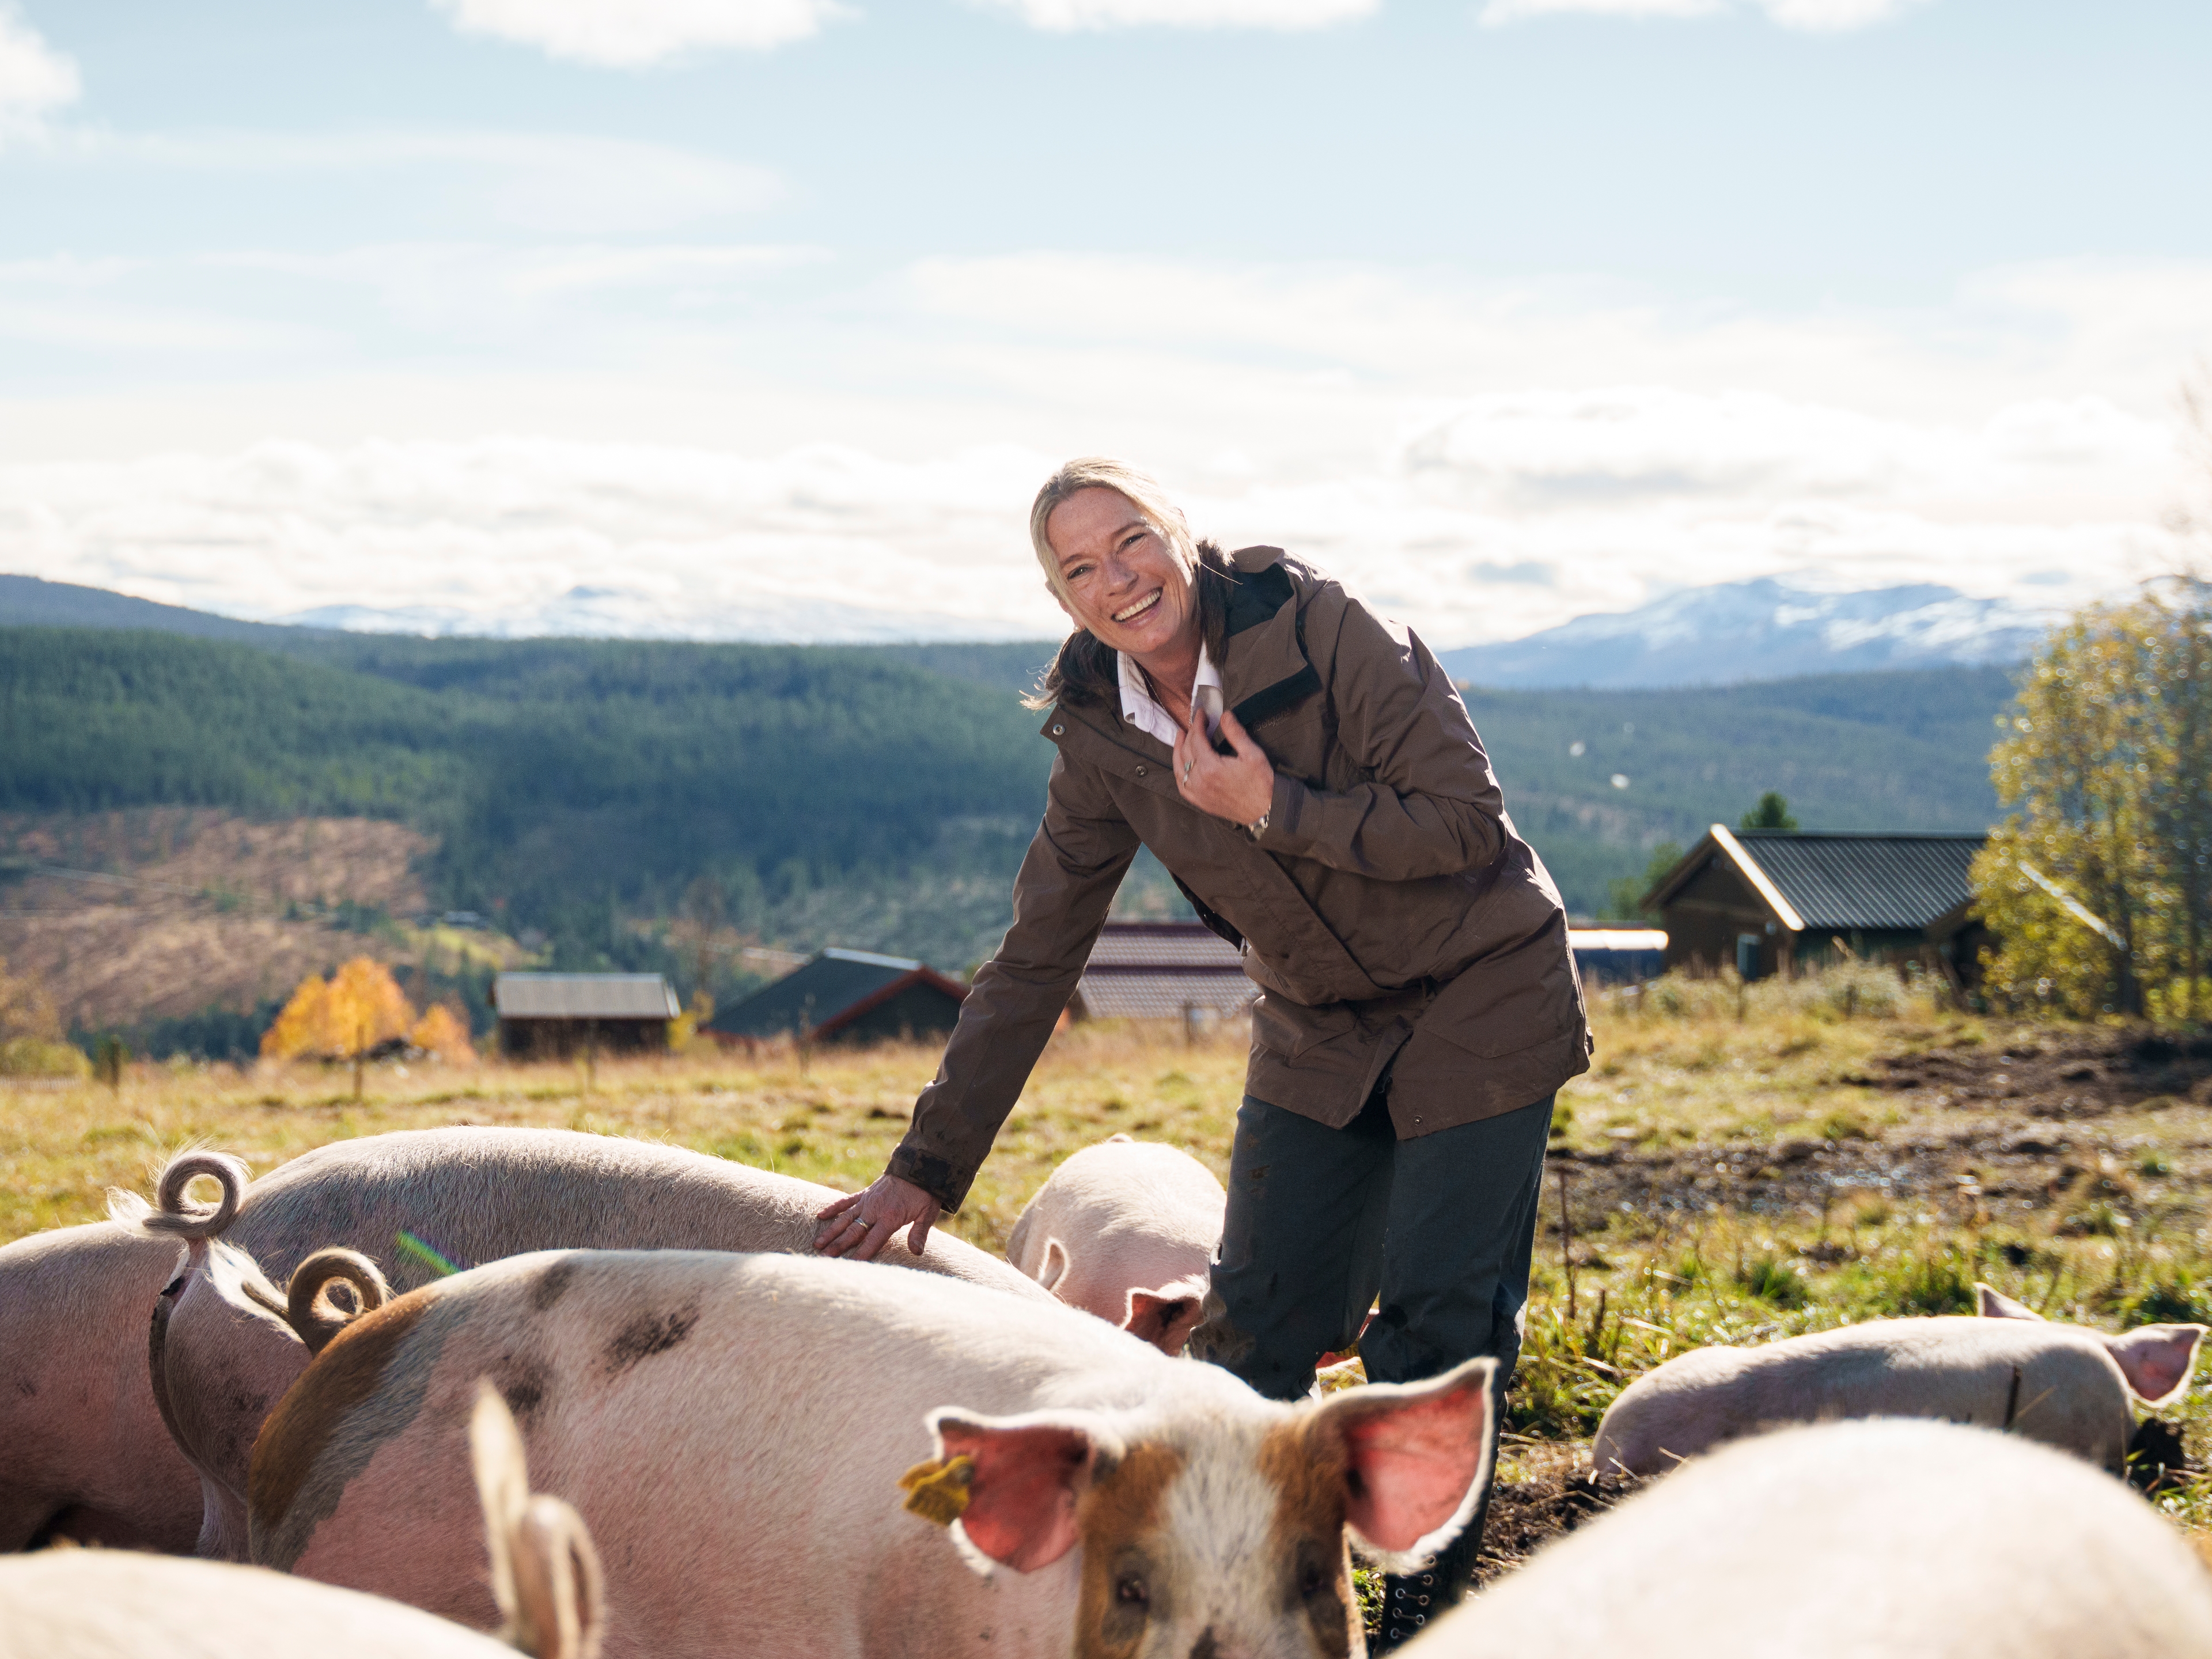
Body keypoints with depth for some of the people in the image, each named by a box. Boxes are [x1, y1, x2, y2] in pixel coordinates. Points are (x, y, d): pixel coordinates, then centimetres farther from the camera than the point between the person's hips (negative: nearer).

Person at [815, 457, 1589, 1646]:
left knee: (1435, 1330, -3)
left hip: (1476, 1006, -4)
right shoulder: (1102, 739, -7)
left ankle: (1421, 1619, 13)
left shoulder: (1322, 632, -21)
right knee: (1252, 1330, 1)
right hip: (1317, 1033, 4)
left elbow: (1467, 823, -21)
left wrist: (1273, 810, -27)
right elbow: (1033, 960, -4)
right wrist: (928, 1168, -7)